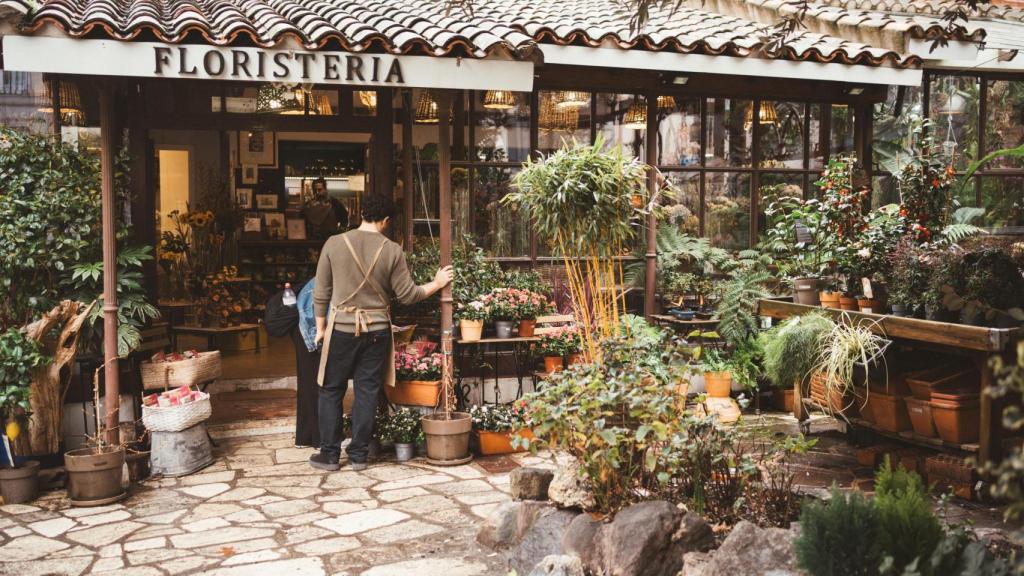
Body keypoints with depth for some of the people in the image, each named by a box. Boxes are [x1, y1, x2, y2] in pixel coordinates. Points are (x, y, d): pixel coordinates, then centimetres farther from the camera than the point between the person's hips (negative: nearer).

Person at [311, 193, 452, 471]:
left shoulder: (334, 243, -5)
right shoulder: (392, 251, -5)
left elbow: (321, 292, 0)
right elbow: (407, 295, 0)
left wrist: (320, 326, 11)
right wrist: (436, 284, 16)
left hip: (342, 328, -1)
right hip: (376, 330, 1)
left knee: (331, 391, 11)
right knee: (367, 392, 9)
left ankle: (330, 454, 16)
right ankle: (359, 455, 15)